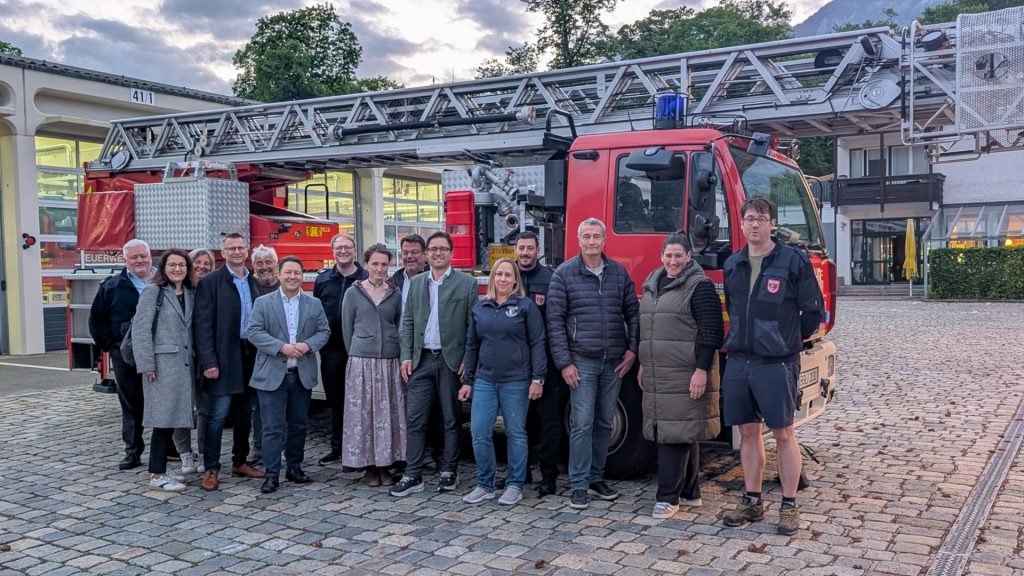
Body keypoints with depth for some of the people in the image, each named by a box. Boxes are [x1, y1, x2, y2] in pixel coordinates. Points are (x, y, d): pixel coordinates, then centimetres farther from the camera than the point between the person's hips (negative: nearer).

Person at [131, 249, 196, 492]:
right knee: (164, 418, -6)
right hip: (163, 364, -6)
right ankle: (157, 476, -1)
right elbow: (140, 329, -8)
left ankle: (161, 470, 17)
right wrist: (147, 365, -13)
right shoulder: (153, 292, -3)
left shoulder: (189, 295, 14)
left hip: (185, 364, 6)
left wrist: (196, 361, 7)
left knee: (175, 417, 8)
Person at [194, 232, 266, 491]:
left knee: (244, 413, 13)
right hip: (224, 358, -5)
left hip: (250, 356, 5)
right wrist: (208, 362, -15)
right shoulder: (210, 282, -4)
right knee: (218, 415, -5)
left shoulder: (254, 283, 12)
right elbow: (203, 325, -9)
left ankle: (240, 462, 24)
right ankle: (211, 469, 4)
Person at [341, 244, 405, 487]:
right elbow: (347, 329, 7)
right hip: (361, 360, -2)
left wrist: (399, 352, 9)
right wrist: (356, 354, 8)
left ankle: (385, 465, 12)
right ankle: (369, 467, 9)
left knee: (389, 412, 3)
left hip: (390, 360, 2)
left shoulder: (395, 293, 8)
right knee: (363, 412, 0)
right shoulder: (353, 293, 3)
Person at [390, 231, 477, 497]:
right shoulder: (416, 283, 11)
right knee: (414, 419, 1)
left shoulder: (466, 283, -1)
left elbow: (473, 325, -3)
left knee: (451, 419, 6)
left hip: (451, 360, -3)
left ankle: (449, 471, 18)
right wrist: (406, 356, 2)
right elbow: (408, 322, 11)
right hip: (421, 359, 3)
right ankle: (413, 475, 7)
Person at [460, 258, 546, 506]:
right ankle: (484, 485, 15)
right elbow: (471, 346, 15)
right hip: (485, 381, 4)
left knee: (515, 434, 5)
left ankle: (515, 486, 17)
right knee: (479, 434, 0)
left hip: (516, 381, -3)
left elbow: (537, 343, -4)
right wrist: (467, 381, 12)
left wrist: (537, 379, -10)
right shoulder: (479, 308, 11)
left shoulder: (526, 306, -1)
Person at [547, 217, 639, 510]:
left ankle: (597, 477, 24)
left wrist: (632, 349, 2)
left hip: (614, 362, 4)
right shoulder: (564, 274, -2)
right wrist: (564, 362, -10)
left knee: (604, 423, 11)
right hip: (582, 361, -4)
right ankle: (579, 485, 3)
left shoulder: (618, 272, 8)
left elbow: (632, 312, 12)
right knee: (582, 424, -4)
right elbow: (555, 321, -5)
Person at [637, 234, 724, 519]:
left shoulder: (700, 286, -7)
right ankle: (690, 492, 22)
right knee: (684, 433, 13)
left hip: (686, 375, -7)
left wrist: (702, 370, -18)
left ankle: (668, 497, 0)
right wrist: (643, 365, 22)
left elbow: (710, 331, -12)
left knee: (676, 433, -6)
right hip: (657, 374, 7)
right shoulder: (652, 285, 16)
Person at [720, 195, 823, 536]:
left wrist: (790, 339, 8)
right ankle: (752, 501, 22)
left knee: (783, 434, 2)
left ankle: (789, 505, 13)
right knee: (748, 432, 11)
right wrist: (737, 340, 13)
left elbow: (813, 311, 0)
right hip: (738, 362, 5)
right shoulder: (732, 265, 10)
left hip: (776, 364, -5)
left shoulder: (793, 261, -5)